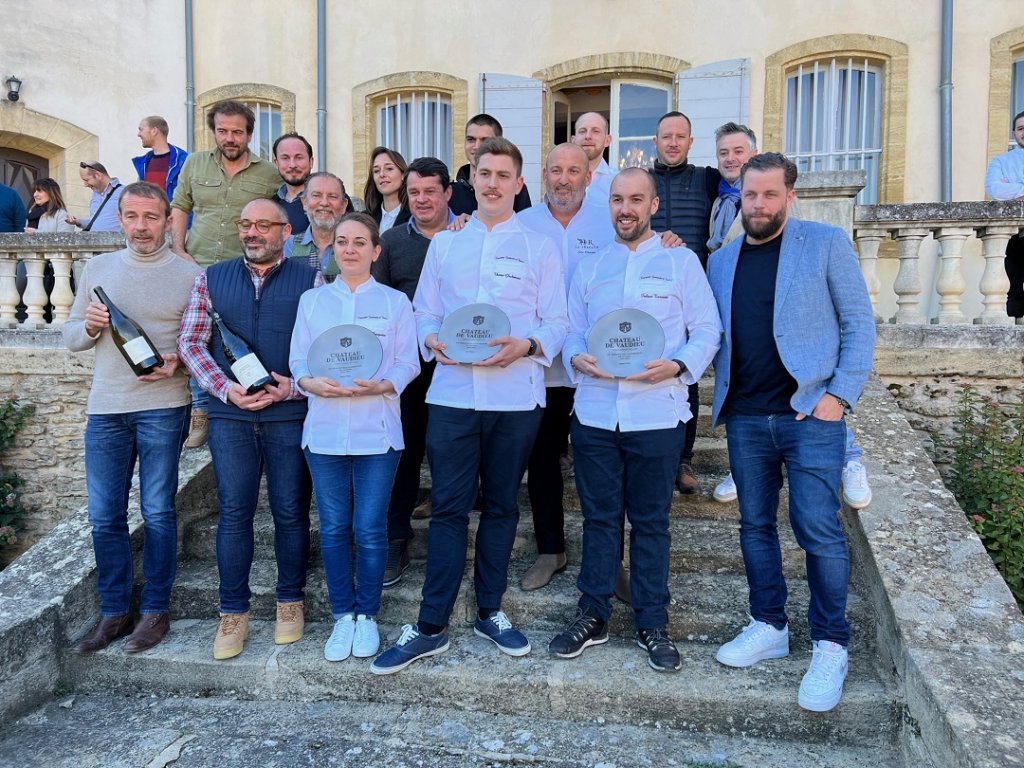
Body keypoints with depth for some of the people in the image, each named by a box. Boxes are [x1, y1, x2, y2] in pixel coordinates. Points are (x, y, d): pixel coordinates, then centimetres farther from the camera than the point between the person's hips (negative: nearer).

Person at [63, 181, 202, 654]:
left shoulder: (189, 275, 1)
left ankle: (155, 611, 16)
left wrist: (179, 362, -20)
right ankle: (113, 612, 21)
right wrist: (88, 327, -7)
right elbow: (70, 337, 14)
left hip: (163, 407, -3)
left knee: (157, 512, 3)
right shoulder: (98, 268, 12)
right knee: (104, 516, 7)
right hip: (105, 407, 4)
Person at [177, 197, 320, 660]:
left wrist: (293, 388, -13)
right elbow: (190, 341, 7)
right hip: (229, 414, 2)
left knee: (291, 512, 6)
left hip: (290, 414, -2)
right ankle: (233, 611, 16)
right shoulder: (212, 279, 11)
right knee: (233, 513, 3)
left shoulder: (310, 280, 3)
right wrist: (225, 388, -7)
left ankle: (290, 601, 23)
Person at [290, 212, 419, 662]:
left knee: (370, 530, 1)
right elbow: (298, 361, 7)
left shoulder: (395, 302, 6)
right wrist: (312, 384, -15)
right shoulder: (312, 300, 11)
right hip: (324, 429, 2)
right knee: (334, 529, 6)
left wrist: (381, 386, -18)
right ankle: (343, 616, 22)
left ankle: (367, 616, 19)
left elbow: (408, 363, 1)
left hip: (377, 432, -2)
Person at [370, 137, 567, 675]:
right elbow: (424, 313, 11)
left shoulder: (539, 248, 7)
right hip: (452, 393, 1)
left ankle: (490, 612, 26)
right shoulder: (443, 245, 13)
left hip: (516, 397, 0)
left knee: (501, 507, 10)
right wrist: (432, 340, -11)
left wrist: (525, 346, -17)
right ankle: (431, 626, 10)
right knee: (448, 508, 1)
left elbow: (557, 323, 2)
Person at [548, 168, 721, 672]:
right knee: (598, 517, 10)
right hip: (594, 412, 3)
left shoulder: (681, 262, 5)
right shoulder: (589, 268, 14)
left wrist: (678, 365, -18)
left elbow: (707, 329, 0)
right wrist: (576, 358, -10)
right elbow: (572, 331, 12)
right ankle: (592, 616, 24)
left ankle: (652, 624, 22)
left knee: (651, 521, 8)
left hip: (657, 413, -2)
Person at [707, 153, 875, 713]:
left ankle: (830, 646, 13)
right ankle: (769, 627, 27)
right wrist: (721, 394, 1)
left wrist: (841, 394, -11)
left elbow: (859, 323, -2)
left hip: (810, 414, -4)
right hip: (745, 418, 5)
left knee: (819, 531, -3)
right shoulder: (721, 261, 13)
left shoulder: (826, 243, 1)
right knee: (755, 526, 11)